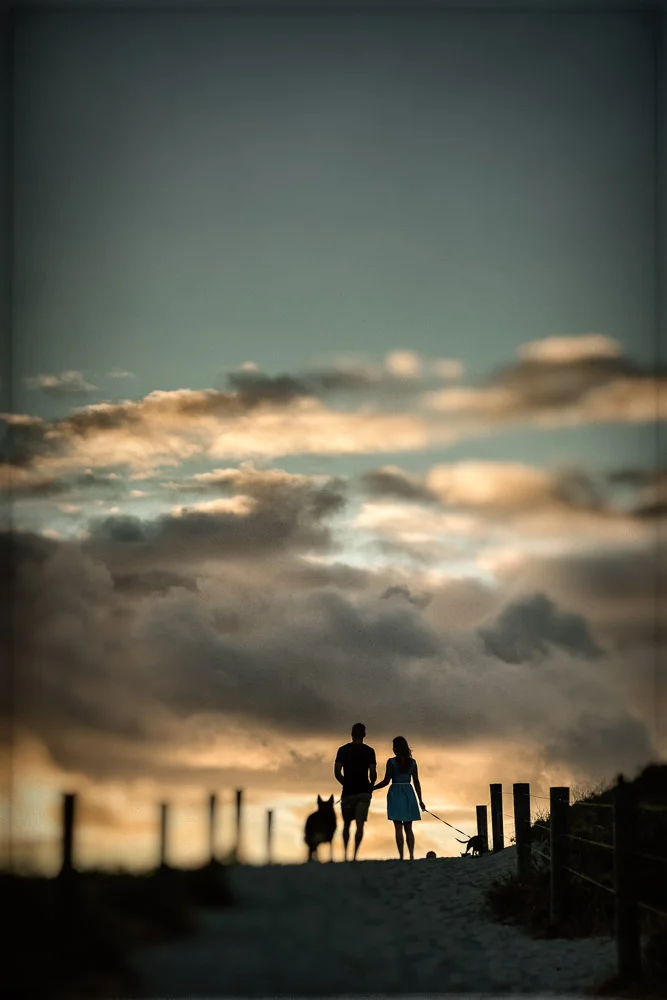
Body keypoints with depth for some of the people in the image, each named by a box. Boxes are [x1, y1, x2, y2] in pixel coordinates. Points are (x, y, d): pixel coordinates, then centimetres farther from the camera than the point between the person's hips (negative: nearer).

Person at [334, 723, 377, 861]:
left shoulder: (343, 750, 2)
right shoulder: (369, 751, -1)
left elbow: (337, 772, -2)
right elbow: (373, 773, -5)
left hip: (348, 792, 1)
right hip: (364, 792, -1)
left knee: (346, 824, 14)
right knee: (360, 824, -4)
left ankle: (346, 854, 14)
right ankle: (355, 855, -15)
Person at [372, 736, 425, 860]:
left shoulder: (391, 762, -8)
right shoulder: (412, 762, 3)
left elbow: (386, 781, -10)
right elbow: (416, 782, 4)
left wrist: (372, 788, 2)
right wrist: (420, 800, 10)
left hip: (395, 793, -3)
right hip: (409, 793, 3)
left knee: (398, 828, 0)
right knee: (408, 828, 10)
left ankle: (401, 856, -4)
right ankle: (411, 856, 1)